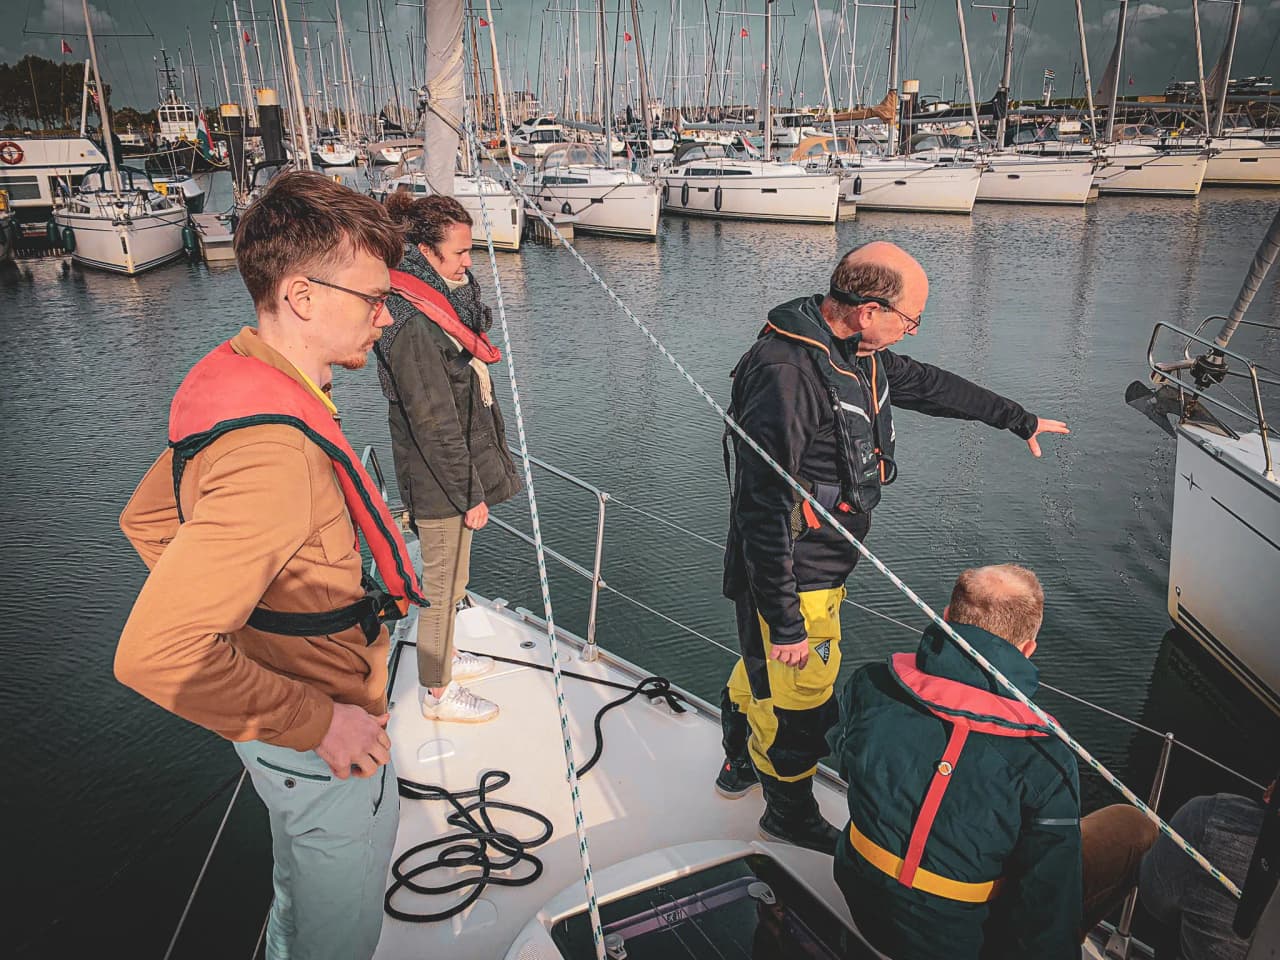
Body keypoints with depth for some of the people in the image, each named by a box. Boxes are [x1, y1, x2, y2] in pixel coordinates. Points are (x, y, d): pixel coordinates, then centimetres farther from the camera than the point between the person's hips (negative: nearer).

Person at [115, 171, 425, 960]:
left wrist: (258, 620, 10)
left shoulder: (231, 383, -4)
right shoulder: (277, 452, -36)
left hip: (296, 728, 9)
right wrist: (317, 724, -26)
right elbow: (154, 656, -38)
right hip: (330, 753, -9)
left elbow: (147, 521, 10)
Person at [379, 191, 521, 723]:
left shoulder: (441, 300, 9)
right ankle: (438, 692, 23)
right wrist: (469, 493, -18)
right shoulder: (410, 323, -24)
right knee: (443, 584, 5)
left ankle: (446, 656, 43)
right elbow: (434, 422, -23)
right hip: (438, 482, -10)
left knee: (450, 578, 24)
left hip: (456, 468, 10)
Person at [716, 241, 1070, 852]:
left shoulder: (857, 351, 1)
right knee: (797, 693, 8)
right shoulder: (785, 373, -30)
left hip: (824, 561, 10)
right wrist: (784, 620, -27)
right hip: (791, 576, -9)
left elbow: (927, 385, 20)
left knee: (762, 669, 27)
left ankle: (741, 765, 52)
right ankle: (790, 815, 34)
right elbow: (763, 507, -30)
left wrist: (1018, 420, 32)